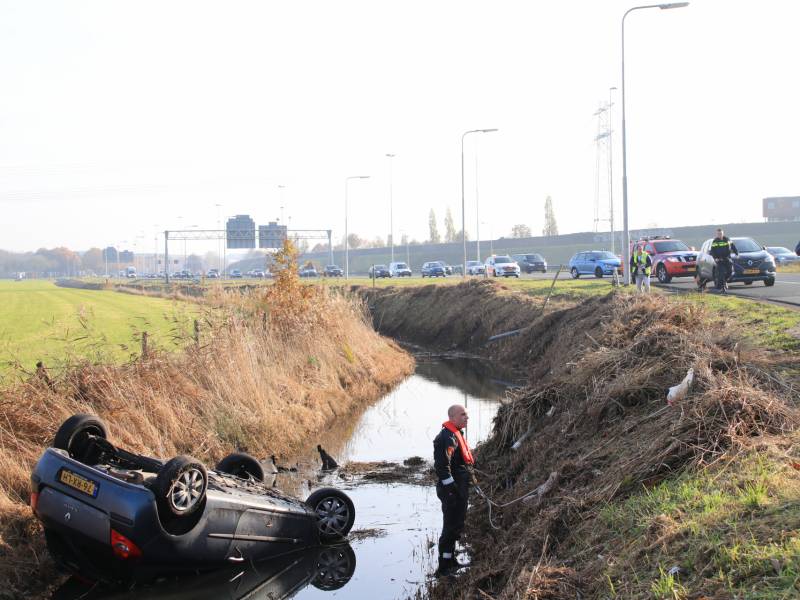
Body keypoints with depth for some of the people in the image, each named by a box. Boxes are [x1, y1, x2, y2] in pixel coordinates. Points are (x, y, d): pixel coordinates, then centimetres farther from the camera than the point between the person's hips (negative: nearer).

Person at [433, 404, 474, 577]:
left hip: (460, 489, 11)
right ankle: (444, 568, -1)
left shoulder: (457, 434, 16)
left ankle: (450, 561, 30)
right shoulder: (447, 437, -19)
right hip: (451, 491, -11)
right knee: (451, 528, -6)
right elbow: (442, 466, -25)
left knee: (456, 527, 19)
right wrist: (451, 490, -25)